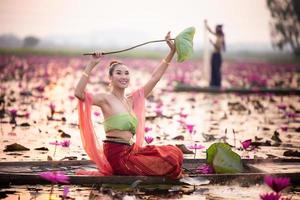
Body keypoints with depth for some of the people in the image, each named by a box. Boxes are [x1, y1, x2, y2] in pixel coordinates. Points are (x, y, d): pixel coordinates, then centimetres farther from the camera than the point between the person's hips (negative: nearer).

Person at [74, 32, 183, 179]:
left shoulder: (132, 99, 16)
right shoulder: (106, 98, -3)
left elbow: (155, 77, 19)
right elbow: (79, 93, -21)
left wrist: (172, 52, 16)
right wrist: (91, 65, -23)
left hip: (130, 151, 8)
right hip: (115, 154, -8)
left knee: (174, 153, -3)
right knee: (167, 163, -14)